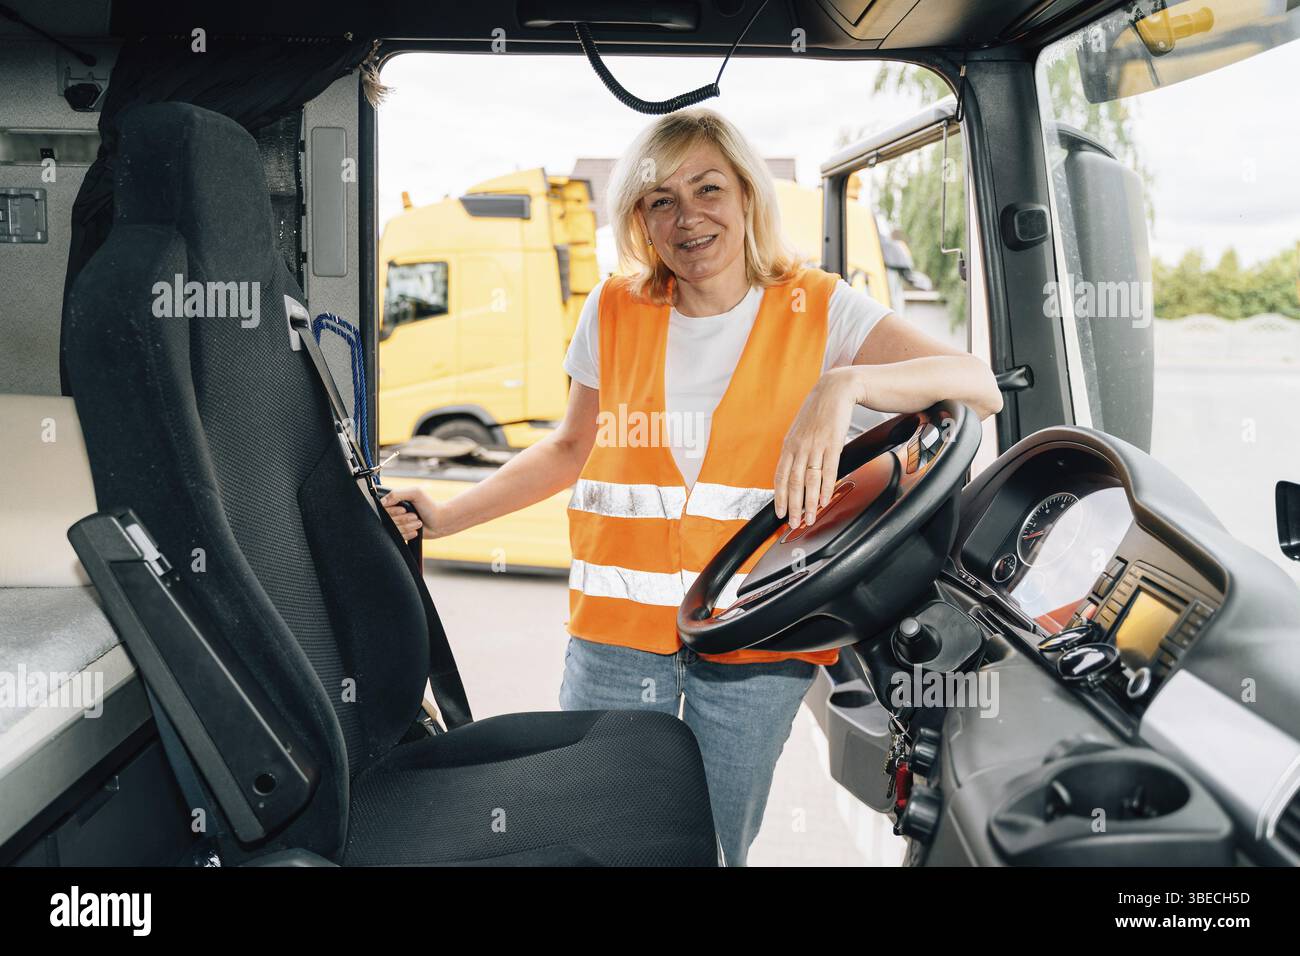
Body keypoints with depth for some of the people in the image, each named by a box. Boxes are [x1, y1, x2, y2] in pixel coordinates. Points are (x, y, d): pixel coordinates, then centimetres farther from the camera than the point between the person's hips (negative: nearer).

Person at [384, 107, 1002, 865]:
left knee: (717, 848, 8)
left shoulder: (818, 310, -3)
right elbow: (572, 449, 16)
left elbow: (980, 388, -13)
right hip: (619, 629, 2)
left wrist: (844, 385, -31)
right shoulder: (614, 312, 5)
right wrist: (441, 518, 8)